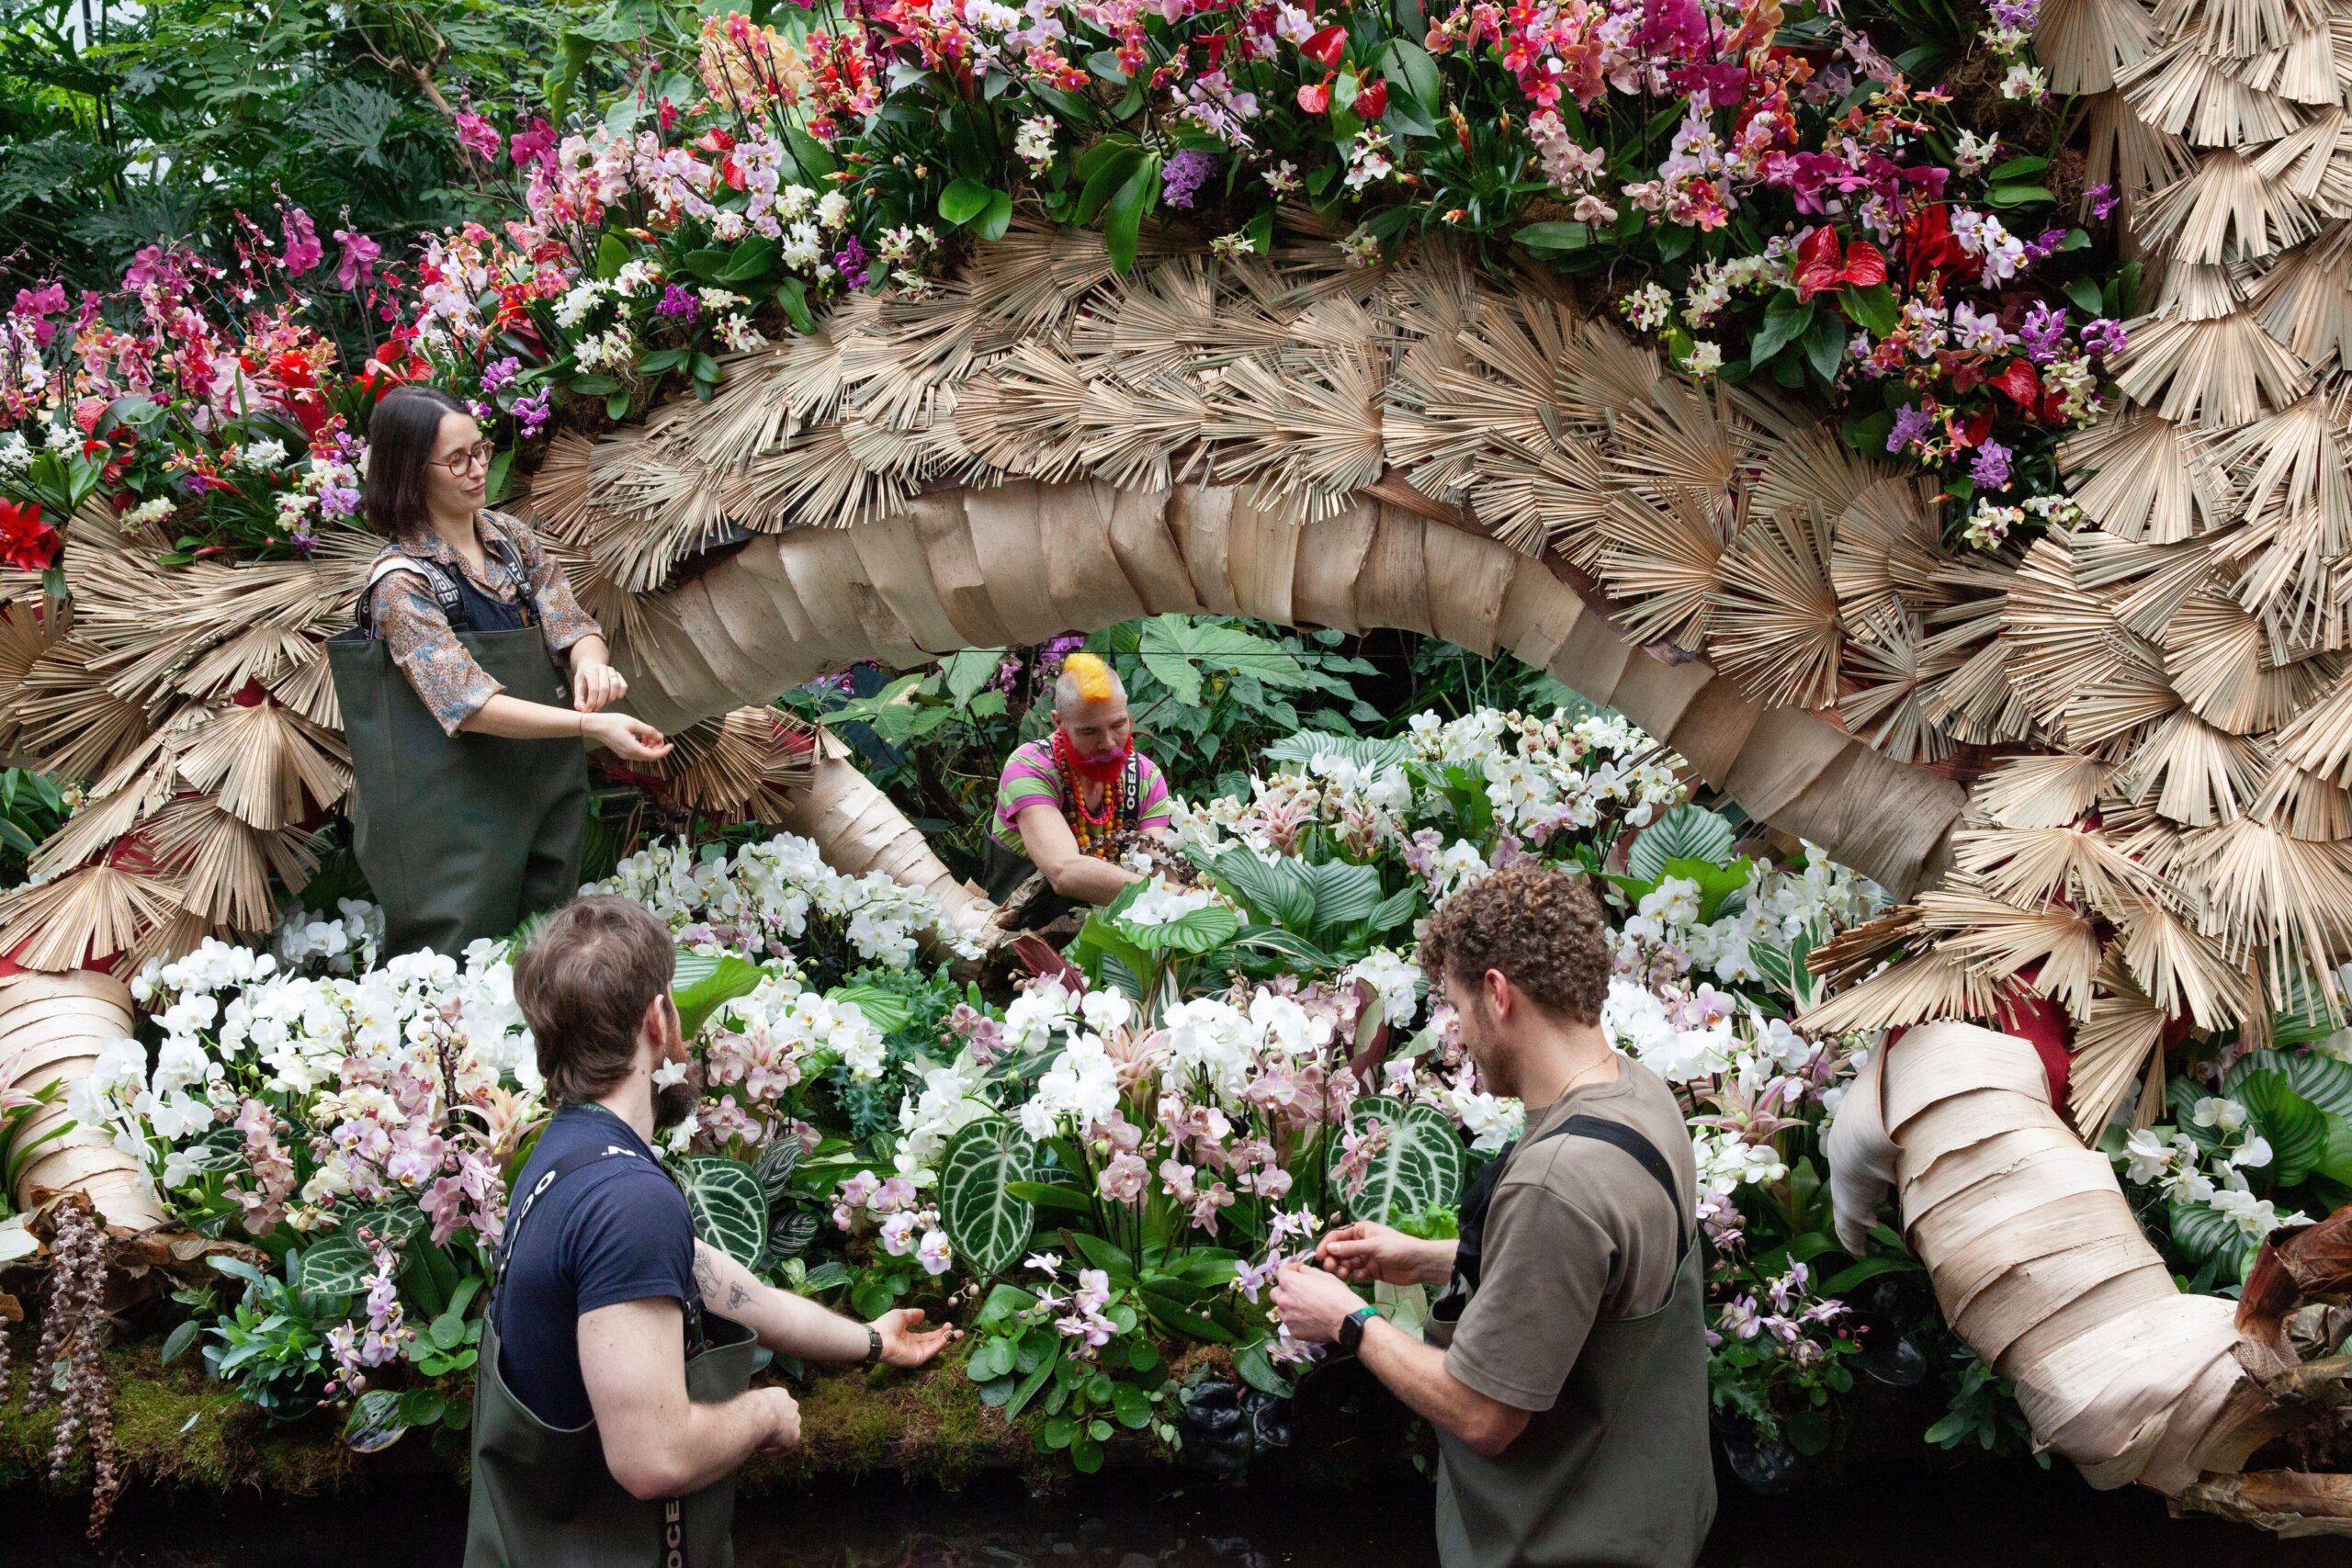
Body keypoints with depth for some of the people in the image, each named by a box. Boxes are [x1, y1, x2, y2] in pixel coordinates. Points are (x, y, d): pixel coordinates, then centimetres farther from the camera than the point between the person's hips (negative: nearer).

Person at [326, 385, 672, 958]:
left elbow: (572, 626, 4)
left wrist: (591, 662, -22)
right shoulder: (402, 582, -16)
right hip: (458, 818, -6)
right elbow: (470, 705, -23)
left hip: (545, 794, 7)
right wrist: (593, 725, -33)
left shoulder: (510, 538, 5)